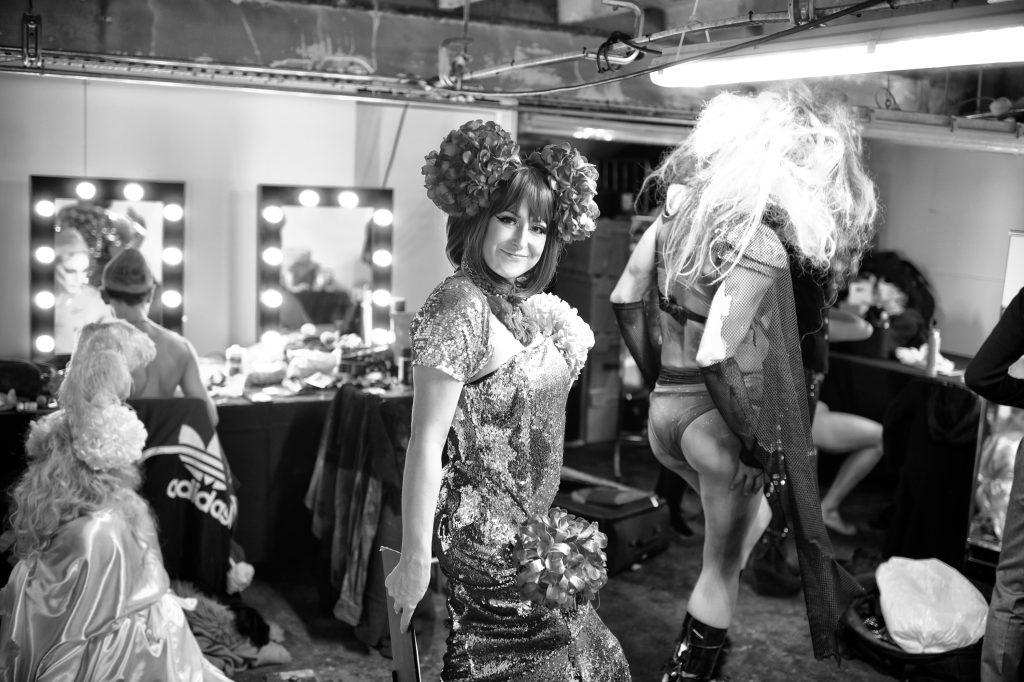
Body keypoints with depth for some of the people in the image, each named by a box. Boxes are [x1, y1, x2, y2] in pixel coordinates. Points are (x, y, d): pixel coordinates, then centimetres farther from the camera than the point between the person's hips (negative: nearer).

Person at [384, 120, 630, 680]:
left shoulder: (537, 308, 5)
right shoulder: (459, 306, -19)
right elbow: (426, 444, -19)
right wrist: (414, 561, -17)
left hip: (534, 540, 8)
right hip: (481, 546, -8)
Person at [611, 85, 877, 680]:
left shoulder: (682, 204, 1)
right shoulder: (761, 247, -22)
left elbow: (625, 297, 8)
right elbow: (716, 356, -28)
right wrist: (756, 444, -17)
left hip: (665, 409, 8)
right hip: (717, 418, -7)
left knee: (750, 520, 30)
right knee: (723, 565, 13)